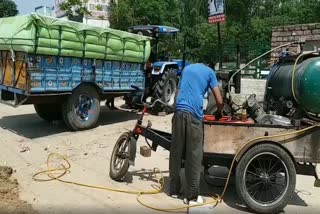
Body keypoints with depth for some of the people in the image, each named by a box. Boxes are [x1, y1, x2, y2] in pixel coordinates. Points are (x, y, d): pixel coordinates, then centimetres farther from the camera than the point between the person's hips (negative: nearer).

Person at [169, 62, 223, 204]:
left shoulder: (187, 68, 26)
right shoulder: (209, 72, 13)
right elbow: (219, 101, 7)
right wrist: (219, 114, 26)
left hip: (179, 111, 4)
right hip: (193, 114, -4)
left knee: (176, 153, 10)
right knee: (194, 156, 1)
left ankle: (174, 190, 21)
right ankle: (192, 196, 7)